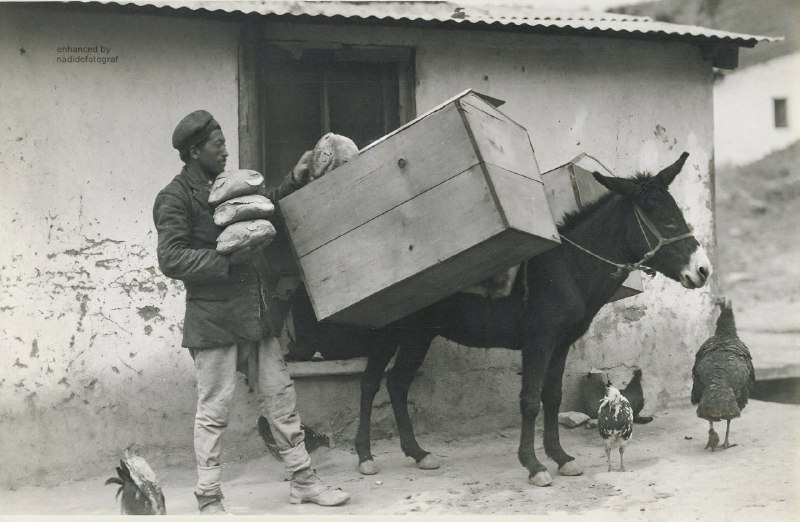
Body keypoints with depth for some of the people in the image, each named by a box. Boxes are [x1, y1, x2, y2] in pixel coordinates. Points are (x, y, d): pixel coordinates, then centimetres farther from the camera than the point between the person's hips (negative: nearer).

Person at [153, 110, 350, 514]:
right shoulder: (175, 198, -8)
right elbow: (171, 260, -15)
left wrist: (295, 180, 21)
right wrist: (226, 257, -20)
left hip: (255, 313, 8)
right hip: (213, 318, -8)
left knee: (280, 397, 11)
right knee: (214, 410, -3)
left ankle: (302, 480, 21)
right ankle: (209, 501, 6)